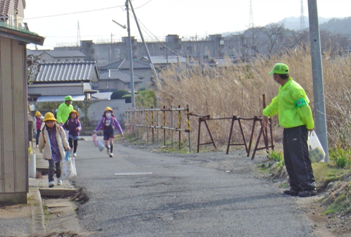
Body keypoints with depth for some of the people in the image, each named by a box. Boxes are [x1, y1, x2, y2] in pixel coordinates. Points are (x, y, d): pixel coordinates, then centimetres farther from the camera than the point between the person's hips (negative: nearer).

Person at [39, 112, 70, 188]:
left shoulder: (59, 128, -2)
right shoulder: (44, 130, -1)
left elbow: (63, 138, 7)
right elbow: (41, 141, 13)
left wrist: (66, 146, -2)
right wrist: (41, 149, 24)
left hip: (58, 150, 2)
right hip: (50, 151, -2)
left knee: (58, 165, 15)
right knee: (51, 165, -17)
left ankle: (58, 178, 38)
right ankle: (51, 181, -19)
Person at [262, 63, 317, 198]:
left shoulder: (294, 89, -17)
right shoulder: (283, 88, 14)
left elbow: (304, 108, -18)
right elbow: (276, 102, 31)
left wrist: (310, 126, -15)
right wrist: (266, 114, 38)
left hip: (297, 129, -10)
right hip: (288, 129, 10)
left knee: (300, 159, -11)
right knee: (289, 160, 12)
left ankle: (309, 187, -8)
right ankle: (296, 187, 19)